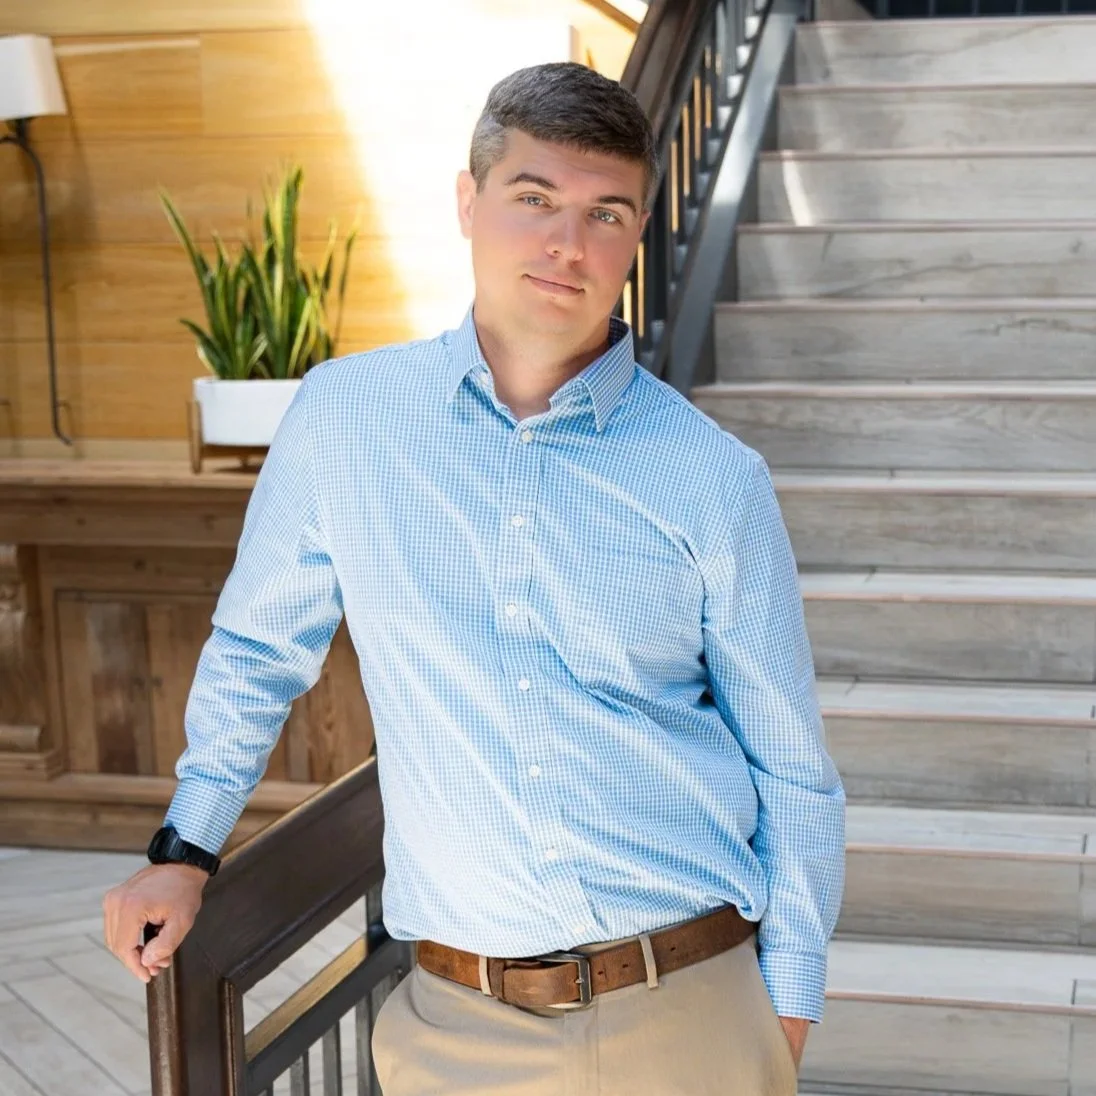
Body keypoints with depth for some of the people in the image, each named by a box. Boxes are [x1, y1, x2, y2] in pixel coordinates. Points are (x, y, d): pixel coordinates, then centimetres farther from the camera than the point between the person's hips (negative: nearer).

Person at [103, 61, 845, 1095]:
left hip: (694, 1008, 0)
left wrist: (788, 1004, 4)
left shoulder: (714, 479, -4)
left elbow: (793, 773, 4)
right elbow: (256, 649, 13)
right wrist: (187, 846, 13)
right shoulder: (342, 414, -2)